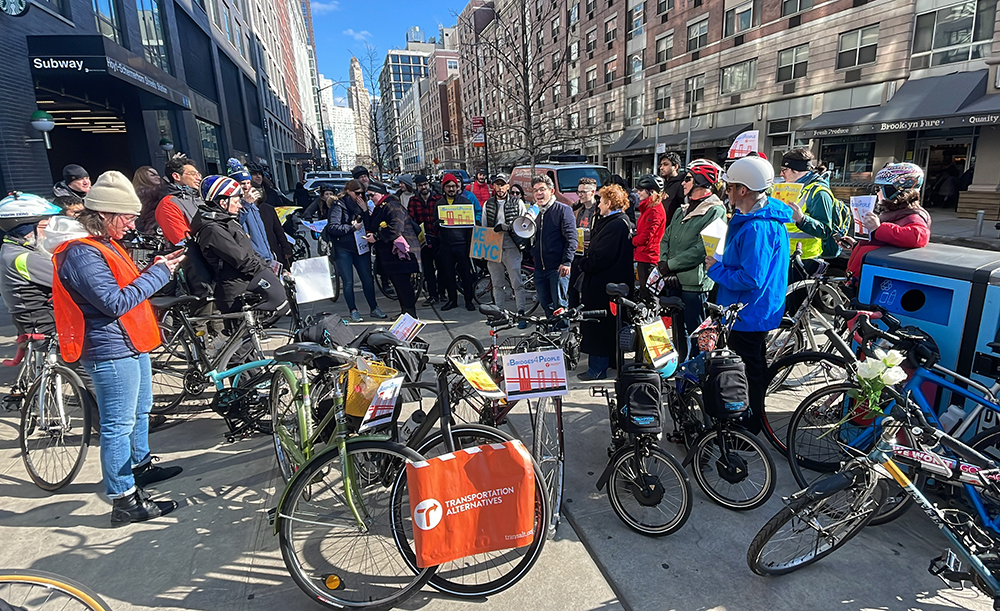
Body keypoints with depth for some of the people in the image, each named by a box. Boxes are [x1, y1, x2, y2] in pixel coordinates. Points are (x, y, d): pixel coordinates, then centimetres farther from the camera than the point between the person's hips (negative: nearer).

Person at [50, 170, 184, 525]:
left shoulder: (108, 245, 13)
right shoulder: (82, 254, -20)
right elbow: (116, 302, -26)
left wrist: (158, 267, 2)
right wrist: (159, 272, -20)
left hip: (131, 344, 11)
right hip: (111, 352, -11)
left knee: (140, 411, 24)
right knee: (119, 425, -2)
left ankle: (141, 466, 43)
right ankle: (124, 501, 7)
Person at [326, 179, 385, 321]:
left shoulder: (361, 205, 12)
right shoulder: (339, 205, -5)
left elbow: (369, 227, 4)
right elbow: (332, 227, -15)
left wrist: (365, 211, -8)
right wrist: (352, 228, -17)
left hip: (361, 247, 5)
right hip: (344, 249, -5)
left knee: (367, 279, 6)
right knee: (348, 282, -1)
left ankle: (374, 308, 16)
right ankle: (353, 311, 10)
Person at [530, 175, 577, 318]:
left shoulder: (563, 210, -3)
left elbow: (571, 239, -10)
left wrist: (566, 262, -19)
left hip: (558, 268, -6)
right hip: (539, 268, 6)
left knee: (560, 306, -3)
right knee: (546, 305, 11)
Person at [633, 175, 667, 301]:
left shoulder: (655, 210, -16)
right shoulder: (647, 208, 16)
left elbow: (645, 237, -20)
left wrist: (631, 242, -6)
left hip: (648, 258, -10)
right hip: (643, 256, 10)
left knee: (647, 293, -5)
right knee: (644, 291, 16)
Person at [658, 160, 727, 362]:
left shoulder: (715, 210, -8)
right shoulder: (681, 211, 18)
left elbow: (703, 248, -18)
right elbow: (665, 239, 10)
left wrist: (670, 265, -14)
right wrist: (665, 266, -7)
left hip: (695, 283, -8)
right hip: (674, 282, 8)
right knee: (678, 334, 15)